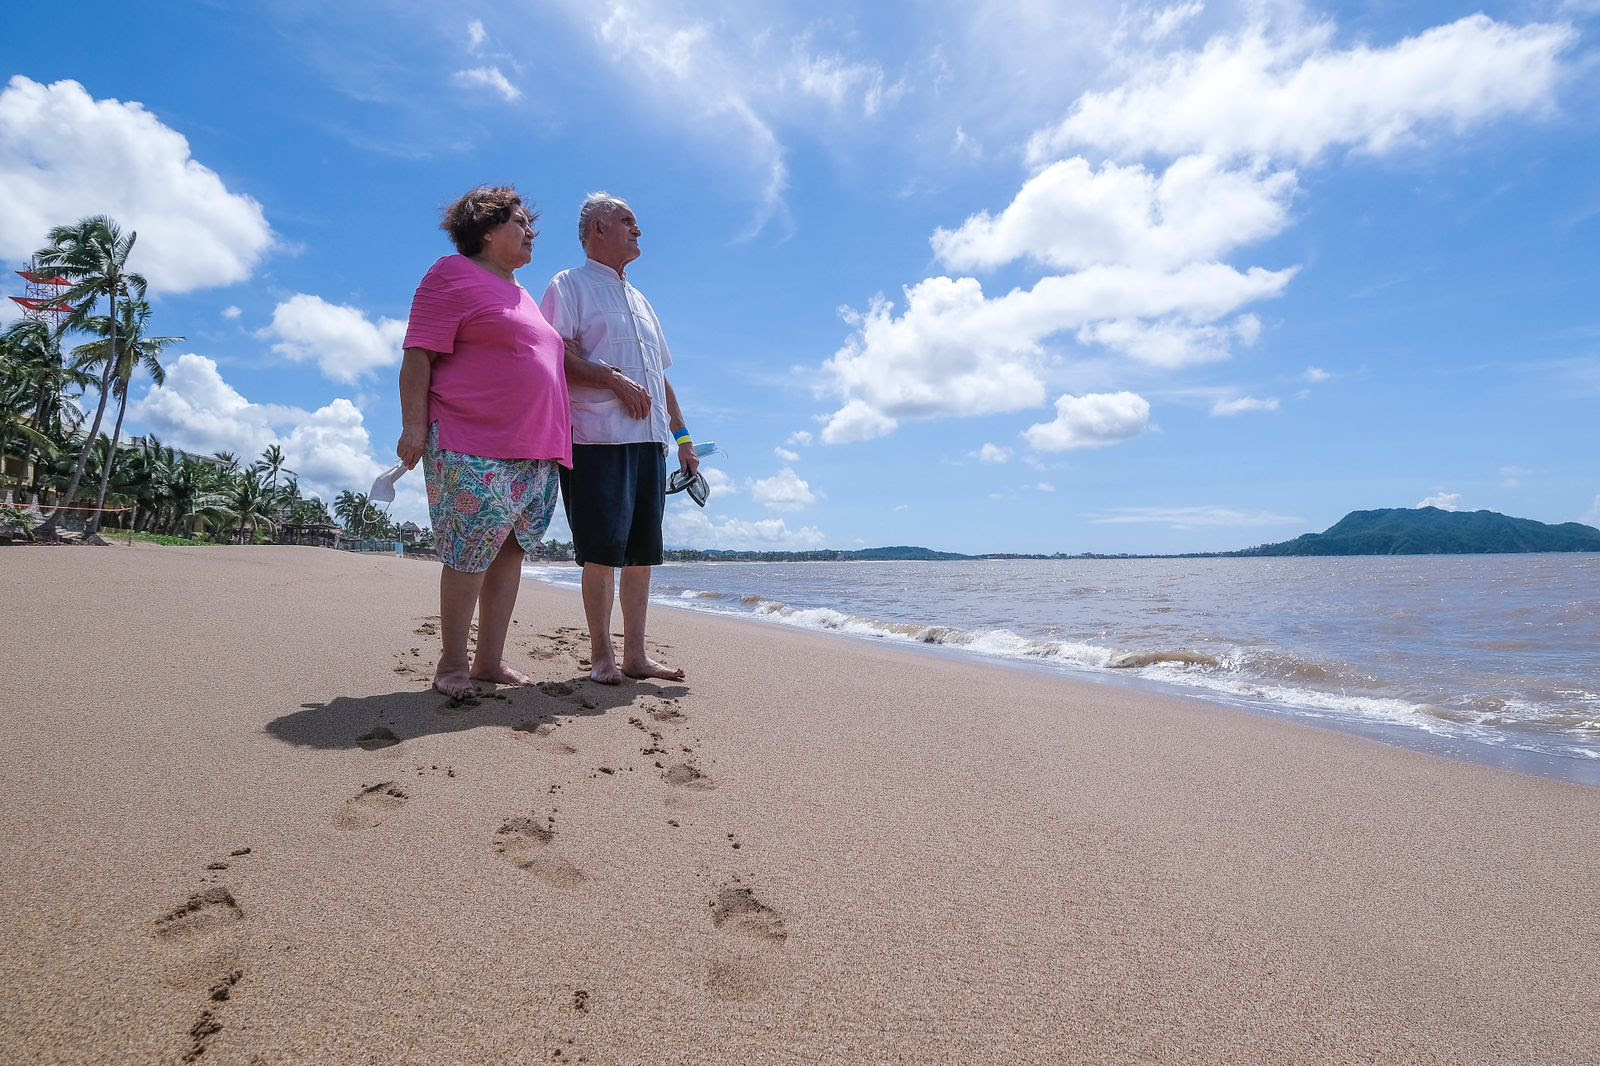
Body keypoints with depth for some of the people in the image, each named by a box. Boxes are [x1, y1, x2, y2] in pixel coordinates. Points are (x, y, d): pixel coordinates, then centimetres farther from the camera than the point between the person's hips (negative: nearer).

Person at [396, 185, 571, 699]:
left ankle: (490, 660, 12)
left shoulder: (520, 293, 25)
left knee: (509, 550, 6)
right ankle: (452, 665, 6)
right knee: (469, 555, -7)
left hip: (535, 453, 8)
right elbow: (418, 356, -8)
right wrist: (414, 426, -17)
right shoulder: (454, 275, 1)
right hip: (472, 449, -8)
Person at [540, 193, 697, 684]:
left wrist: (683, 438, 19)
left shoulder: (640, 300, 27)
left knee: (642, 552, 5)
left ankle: (635, 654, 12)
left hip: (650, 441, 7)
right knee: (603, 551, -5)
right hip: (599, 440, -6)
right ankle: (602, 656, 5)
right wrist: (616, 380, -17)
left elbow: (660, 376, 25)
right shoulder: (570, 285, 5)